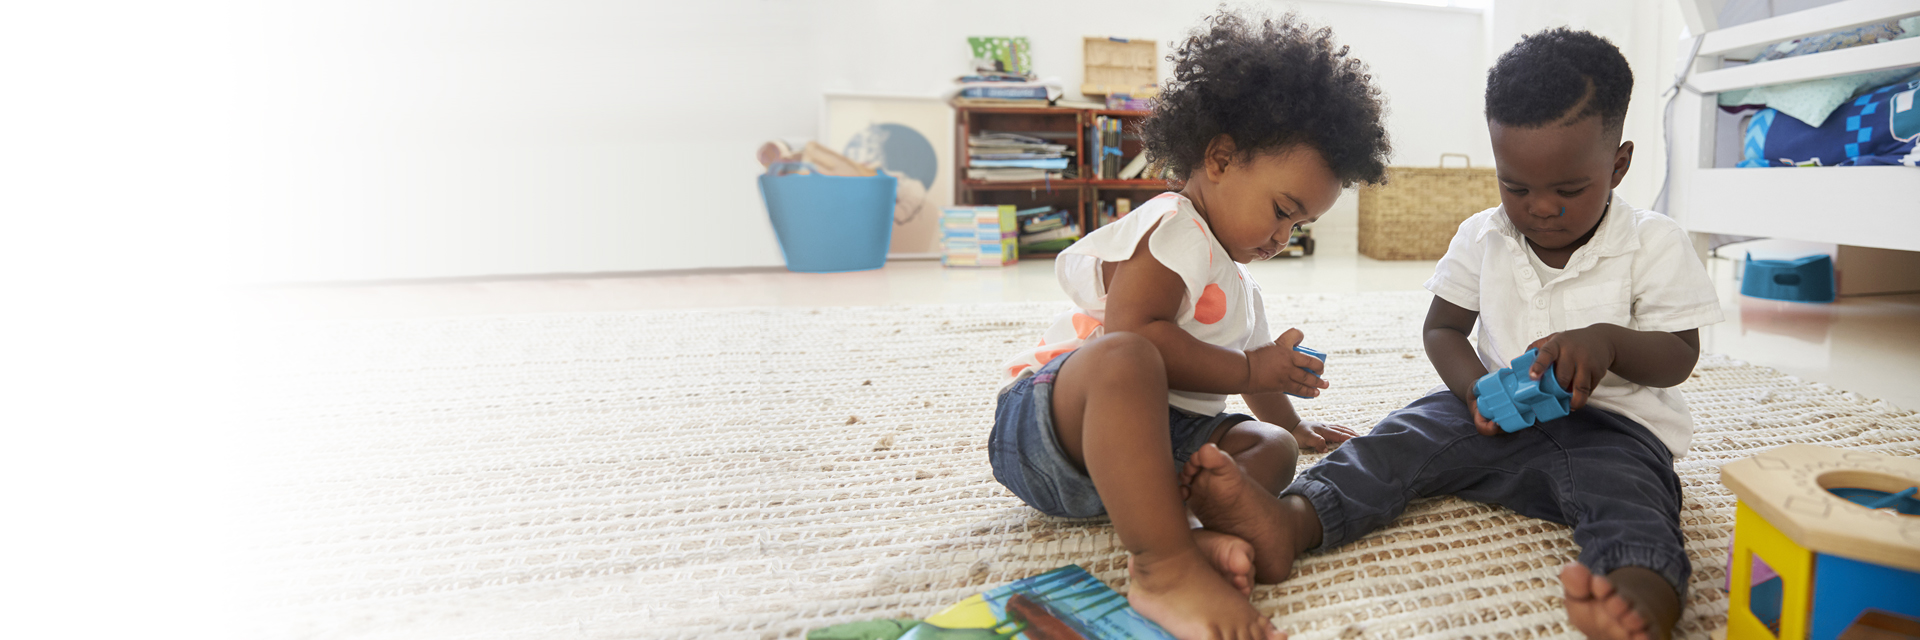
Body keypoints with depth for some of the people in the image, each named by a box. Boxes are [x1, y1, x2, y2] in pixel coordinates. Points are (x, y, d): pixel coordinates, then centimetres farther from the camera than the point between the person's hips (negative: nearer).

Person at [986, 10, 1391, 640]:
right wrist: (1247, 371, -17)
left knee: (1271, 446, 1)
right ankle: (1167, 566, -46)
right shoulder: (1171, 229, -10)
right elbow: (1132, 333, -26)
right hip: (1051, 417, -10)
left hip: (1156, 436, 10)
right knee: (1125, 359, -40)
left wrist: (1291, 425, 57)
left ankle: (1192, 534, -31)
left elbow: (1253, 357, 42)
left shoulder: (1234, 280, 24)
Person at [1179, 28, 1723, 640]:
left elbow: (1681, 356, -1)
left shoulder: (1655, 243, -2)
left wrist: (1609, 341, -25)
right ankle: (1288, 523, -47)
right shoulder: (1482, 237, 6)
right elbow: (1441, 327, 10)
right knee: (1407, 436, -23)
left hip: (1613, 424, -2)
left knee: (1630, 497, -35)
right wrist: (1475, 387, -12)